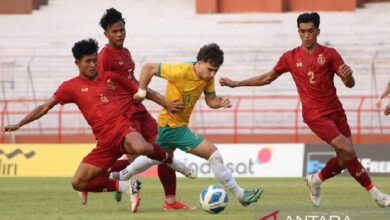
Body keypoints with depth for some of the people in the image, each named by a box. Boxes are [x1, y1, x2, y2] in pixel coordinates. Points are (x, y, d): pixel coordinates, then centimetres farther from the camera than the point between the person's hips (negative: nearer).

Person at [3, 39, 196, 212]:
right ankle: (127, 187, 6)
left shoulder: (110, 77, 10)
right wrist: (19, 124, 3)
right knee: (78, 183, -9)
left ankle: (172, 162, -7)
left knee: (141, 148, -40)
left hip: (124, 127, -3)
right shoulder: (71, 87, 9)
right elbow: (44, 108, 11)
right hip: (105, 141, 3)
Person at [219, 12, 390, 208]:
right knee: (348, 151, -16)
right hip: (316, 115, -3)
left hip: (336, 111, 3)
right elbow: (267, 78, 16)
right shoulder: (291, 58, 2)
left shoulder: (329, 54, 1)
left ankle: (316, 181, 28)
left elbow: (350, 84, -3)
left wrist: (347, 76, -27)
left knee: (344, 159, 2)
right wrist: (236, 84, 14)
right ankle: (374, 193, -7)